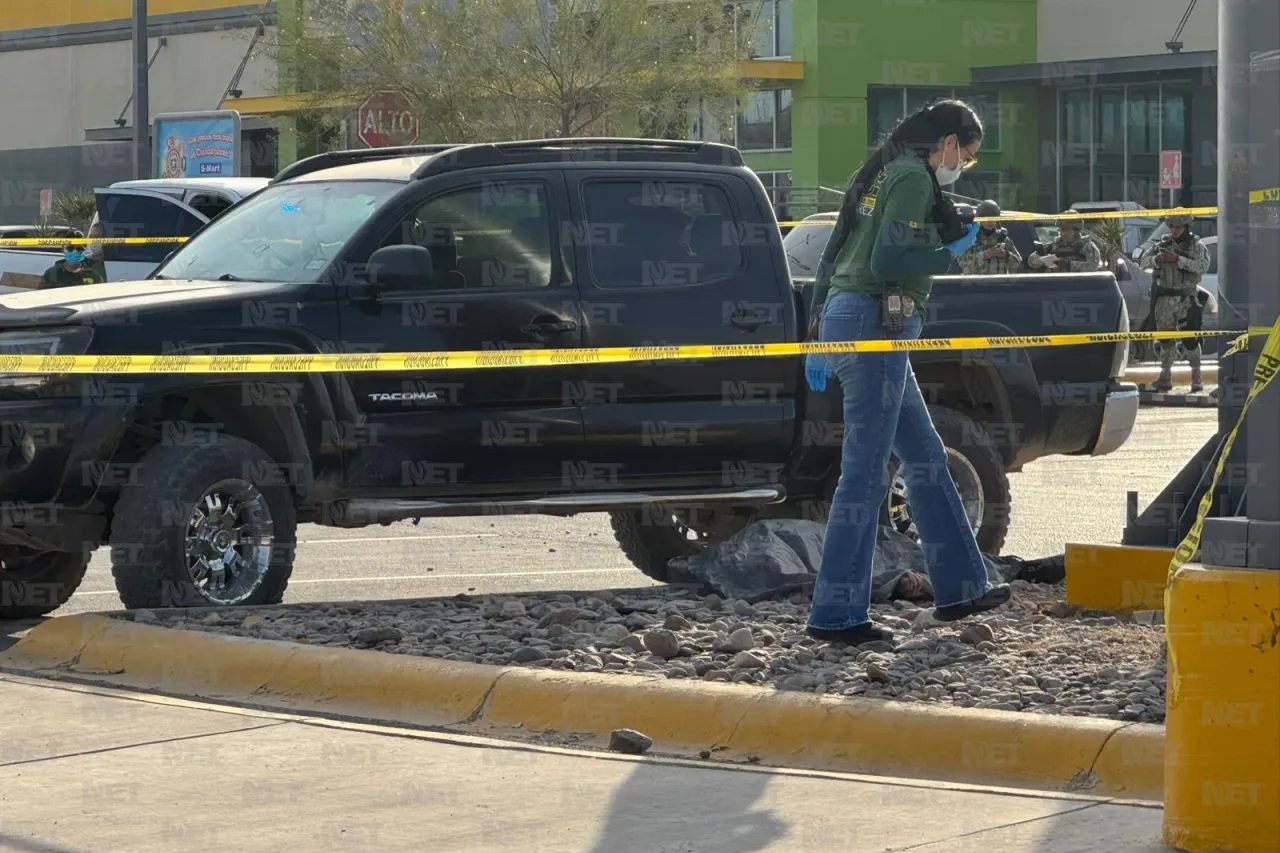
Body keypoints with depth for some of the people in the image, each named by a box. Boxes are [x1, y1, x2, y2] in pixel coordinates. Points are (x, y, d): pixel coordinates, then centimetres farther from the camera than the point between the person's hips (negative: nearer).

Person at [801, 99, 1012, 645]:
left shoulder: (880, 174, 21)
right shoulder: (914, 178, -9)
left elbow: (830, 258, 21)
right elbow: (888, 261, -20)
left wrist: (819, 337, 23)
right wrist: (951, 253, -5)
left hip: (842, 317, 11)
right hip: (876, 327, -11)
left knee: (925, 457, 16)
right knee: (865, 470, -8)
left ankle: (959, 587, 23)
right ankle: (836, 614, -8)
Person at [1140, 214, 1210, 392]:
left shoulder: (1197, 247, 1)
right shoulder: (1162, 245, 13)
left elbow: (1202, 266, -16)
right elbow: (1144, 260, 6)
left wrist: (1178, 259, -23)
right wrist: (1156, 259, -17)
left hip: (1186, 299, -4)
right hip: (1164, 300, 4)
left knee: (1190, 338, -8)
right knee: (1165, 338, 9)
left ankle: (1196, 378, -4)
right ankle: (1165, 377, 16)